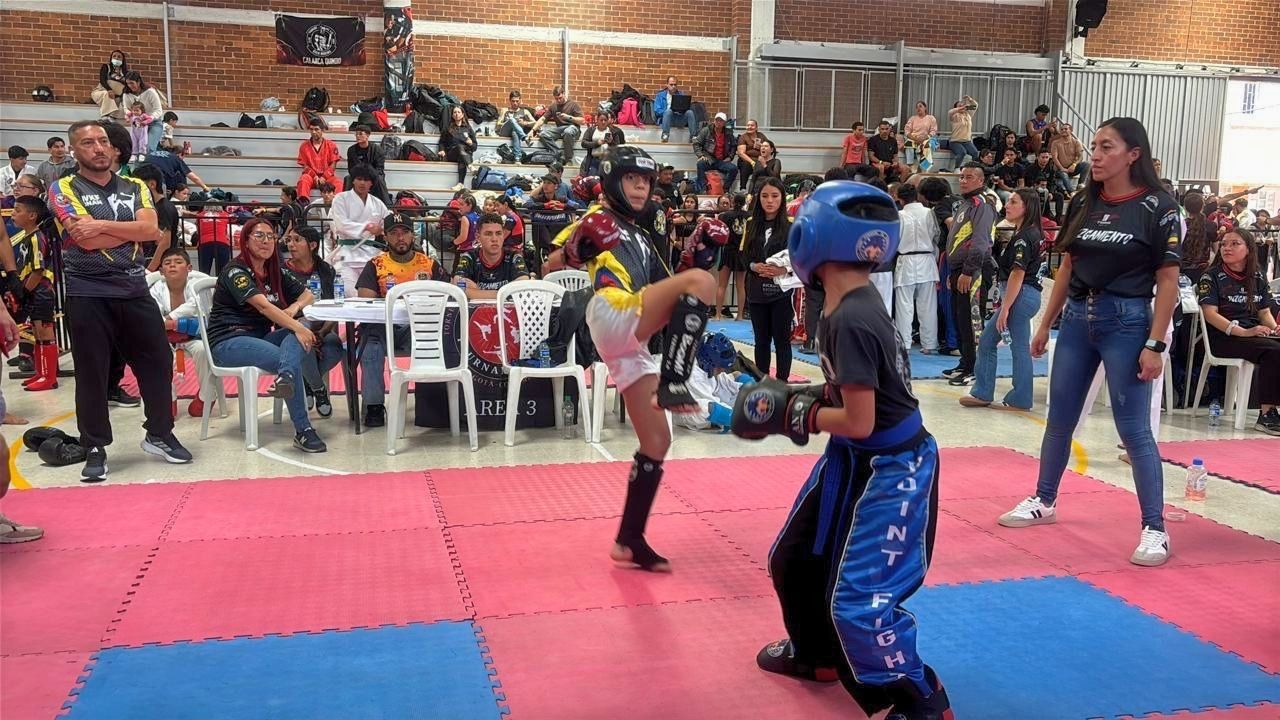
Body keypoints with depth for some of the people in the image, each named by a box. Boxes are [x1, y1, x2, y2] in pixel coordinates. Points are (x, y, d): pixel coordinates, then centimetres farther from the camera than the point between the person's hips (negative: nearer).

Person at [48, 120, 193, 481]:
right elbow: (86, 240, -14)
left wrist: (101, 224, -13)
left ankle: (159, 435, 21)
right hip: (87, 294, -3)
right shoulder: (64, 189, 0)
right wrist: (132, 229, -4)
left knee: (158, 361, 5)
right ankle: (95, 449, 12)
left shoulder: (135, 187, 11)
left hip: (134, 289, 4)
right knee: (91, 373, 2)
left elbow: (149, 228, -6)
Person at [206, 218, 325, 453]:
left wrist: (295, 308, -8)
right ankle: (303, 431, -30)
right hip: (229, 342, -7)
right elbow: (262, 305, -23)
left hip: (260, 336, 7)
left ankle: (284, 378, -50)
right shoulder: (235, 271, -9)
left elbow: (308, 295, 16)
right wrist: (297, 327, -31)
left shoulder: (275, 272, 15)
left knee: (301, 329, -21)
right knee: (289, 359, -29)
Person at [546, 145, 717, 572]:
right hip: (614, 317, -8)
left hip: (632, 343, 8)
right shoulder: (598, 221, 9)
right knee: (701, 281, -25)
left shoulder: (641, 236, 30)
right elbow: (550, 266, 6)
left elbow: (665, 288, 27)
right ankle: (673, 384, -31)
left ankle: (629, 540, 17)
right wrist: (576, 249, -14)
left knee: (656, 442, 7)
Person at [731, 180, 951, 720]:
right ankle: (816, 654, 44)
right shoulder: (848, 304, -1)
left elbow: (859, 422, -26)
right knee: (794, 558, 21)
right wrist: (802, 395, 1)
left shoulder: (851, 320, -29)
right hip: (851, 459, 10)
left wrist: (796, 416, -12)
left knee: (858, 599, -8)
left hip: (891, 469, -10)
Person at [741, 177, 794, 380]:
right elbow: (744, 255, 9)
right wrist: (754, 266, -11)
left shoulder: (791, 224, -3)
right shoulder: (752, 225, 10)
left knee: (781, 339, 1)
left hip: (782, 290, -4)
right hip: (757, 291, 4)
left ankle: (782, 382, 7)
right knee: (761, 340, 11)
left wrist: (784, 270, -20)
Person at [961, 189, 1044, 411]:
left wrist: (1005, 309, -20)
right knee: (986, 342, 13)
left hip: (1021, 295, -11)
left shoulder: (1023, 237, -14)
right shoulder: (1033, 234, 16)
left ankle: (1020, 400, 6)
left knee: (1019, 347, -3)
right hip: (1019, 295, 11)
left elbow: (1017, 274, -19)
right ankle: (982, 393, 17)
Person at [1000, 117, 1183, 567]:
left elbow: (1168, 282, -9)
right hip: (1077, 318, 5)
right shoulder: (1082, 203, 6)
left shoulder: (1158, 208, -9)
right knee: (1060, 419, 14)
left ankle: (1155, 529, 7)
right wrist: (1045, 324, 13)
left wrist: (1155, 345, -14)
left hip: (1126, 322, -5)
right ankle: (1044, 501, 31)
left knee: (1133, 429, -3)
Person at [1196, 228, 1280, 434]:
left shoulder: (1257, 277, 16)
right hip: (1224, 337, -5)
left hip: (1255, 332, 5)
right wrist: (1243, 332, -19)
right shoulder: (1212, 276, 0)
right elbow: (1210, 313, -10)